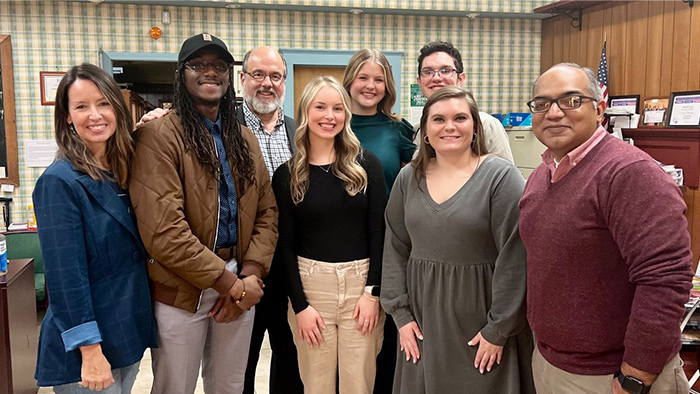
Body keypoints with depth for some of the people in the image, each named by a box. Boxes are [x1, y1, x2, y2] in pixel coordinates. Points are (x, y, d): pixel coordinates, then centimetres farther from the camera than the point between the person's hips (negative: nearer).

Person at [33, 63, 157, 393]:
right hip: (86, 352, -7)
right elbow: (66, 275, -19)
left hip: (128, 335, 7)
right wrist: (91, 351, -21)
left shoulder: (122, 173, 5)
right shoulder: (59, 182, -17)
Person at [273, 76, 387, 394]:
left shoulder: (366, 164, 1)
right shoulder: (287, 174, 2)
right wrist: (300, 305, -5)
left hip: (362, 281, 0)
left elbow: (378, 231, 0)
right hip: (310, 283, 0)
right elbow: (285, 245, 1)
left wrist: (373, 291, -7)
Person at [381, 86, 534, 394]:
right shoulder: (409, 178, 3)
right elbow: (395, 250, 5)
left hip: (479, 318, -3)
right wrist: (401, 314, 1)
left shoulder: (500, 176, -10)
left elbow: (514, 259, -12)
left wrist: (498, 329, -12)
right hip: (423, 320, 4)